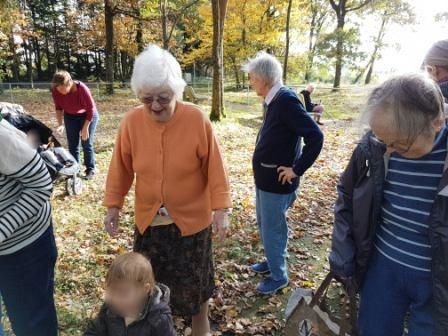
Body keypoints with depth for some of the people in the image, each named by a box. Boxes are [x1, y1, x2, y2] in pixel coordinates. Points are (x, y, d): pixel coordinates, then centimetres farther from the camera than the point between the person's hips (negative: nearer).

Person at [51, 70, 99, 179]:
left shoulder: (82, 88, -33)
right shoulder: (55, 91, -21)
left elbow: (91, 108, -22)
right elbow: (58, 108, -3)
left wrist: (85, 128, -20)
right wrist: (60, 124, -14)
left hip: (88, 116, -4)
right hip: (70, 117, 4)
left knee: (87, 144, -2)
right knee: (72, 145, 5)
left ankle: (90, 170, 11)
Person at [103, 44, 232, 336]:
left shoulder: (197, 120, -18)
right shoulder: (132, 121, -10)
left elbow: (214, 167, -13)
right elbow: (121, 167, -1)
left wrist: (221, 208, -16)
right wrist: (113, 205, 0)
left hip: (191, 219, -2)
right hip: (148, 220, 3)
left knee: (193, 278, 16)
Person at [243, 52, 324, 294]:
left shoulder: (286, 101, -21)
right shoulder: (272, 100, 5)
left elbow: (315, 137, -24)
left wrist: (296, 170, -20)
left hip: (277, 180, -9)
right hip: (264, 177, 9)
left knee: (272, 229, 6)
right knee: (264, 224, 22)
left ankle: (279, 276, 26)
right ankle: (272, 262, 43)